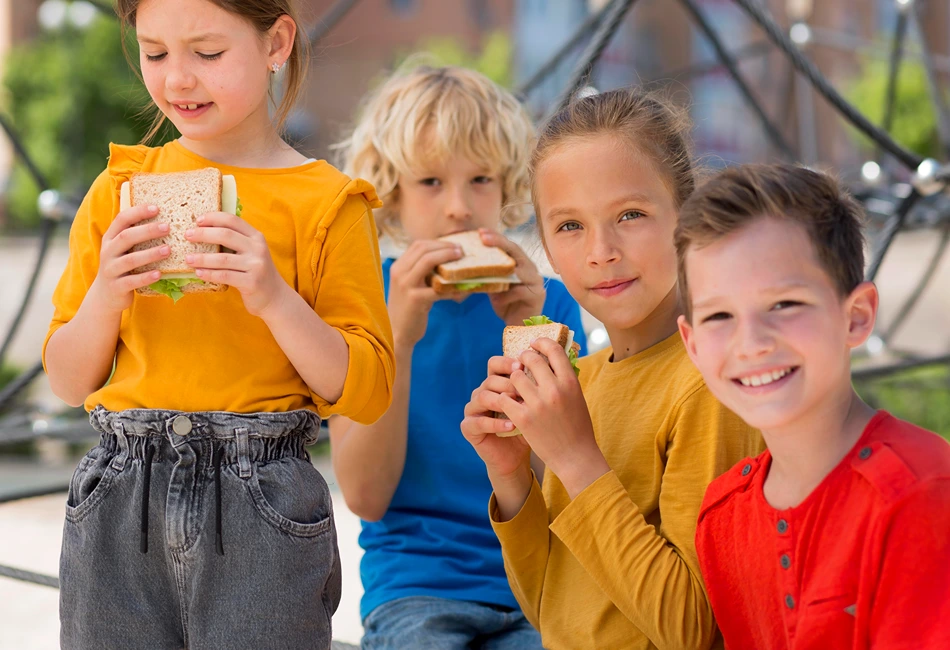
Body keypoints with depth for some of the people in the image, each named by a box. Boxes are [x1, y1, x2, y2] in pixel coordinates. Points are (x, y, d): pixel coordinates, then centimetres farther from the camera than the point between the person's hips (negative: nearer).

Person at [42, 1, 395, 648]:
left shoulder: (327, 203, -2)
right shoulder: (121, 188, 8)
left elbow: (366, 391, -5)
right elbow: (68, 381, 10)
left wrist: (274, 298, -18)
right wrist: (106, 295, -9)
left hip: (262, 515, -3)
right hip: (121, 508, 3)